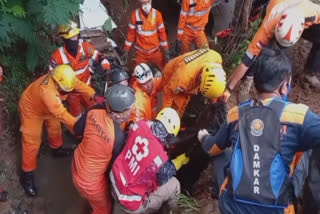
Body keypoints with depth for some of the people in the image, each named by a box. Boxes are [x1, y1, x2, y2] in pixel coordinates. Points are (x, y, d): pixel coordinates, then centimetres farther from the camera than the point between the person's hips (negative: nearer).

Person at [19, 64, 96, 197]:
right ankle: (27, 174, 14)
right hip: (31, 109, -7)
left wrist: (94, 96, -42)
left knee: (55, 126, 25)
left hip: (47, 107, 8)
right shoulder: (47, 91, -47)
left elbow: (80, 85, -24)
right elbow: (61, 114, -47)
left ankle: (57, 149, 53)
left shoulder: (64, 78, -26)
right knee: (32, 143, -1)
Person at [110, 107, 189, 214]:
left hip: (115, 182, 6)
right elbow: (164, 178, -6)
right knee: (174, 184, 5)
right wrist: (182, 160, 8)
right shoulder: (160, 158, -30)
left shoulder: (140, 125, -17)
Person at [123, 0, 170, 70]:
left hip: (155, 51, 1)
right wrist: (126, 51, 2)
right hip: (140, 52, -1)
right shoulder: (135, 14, -13)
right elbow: (130, 33, -2)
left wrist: (166, 52, 1)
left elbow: (162, 33, -1)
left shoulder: (157, 14, -11)